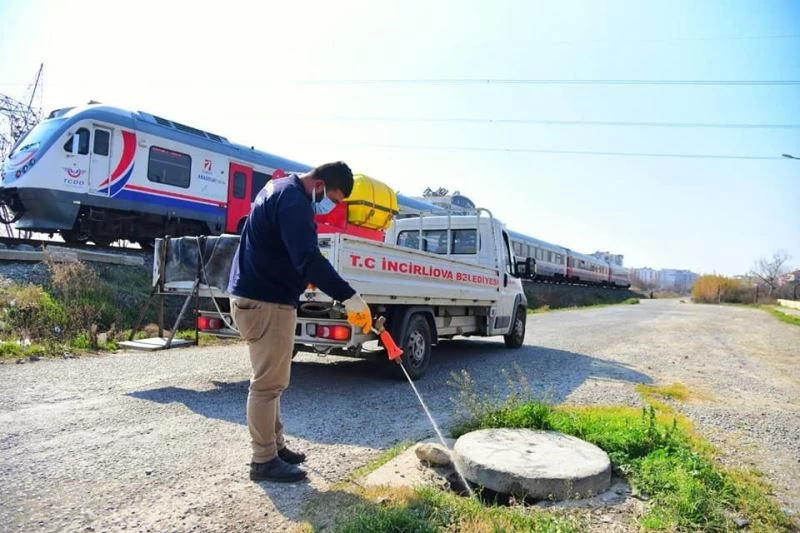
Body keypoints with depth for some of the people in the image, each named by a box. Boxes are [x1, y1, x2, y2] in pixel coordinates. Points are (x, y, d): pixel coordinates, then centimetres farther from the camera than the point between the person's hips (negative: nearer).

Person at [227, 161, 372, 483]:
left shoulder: (281, 188, 14)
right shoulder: (294, 200, -20)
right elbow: (309, 258, -31)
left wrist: (302, 276, 15)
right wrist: (351, 299, -32)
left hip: (255, 295, 11)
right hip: (265, 301, -11)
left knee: (270, 381, 17)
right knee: (268, 383, -3)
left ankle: (275, 446, 28)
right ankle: (264, 460, 8)